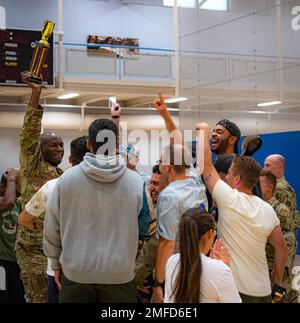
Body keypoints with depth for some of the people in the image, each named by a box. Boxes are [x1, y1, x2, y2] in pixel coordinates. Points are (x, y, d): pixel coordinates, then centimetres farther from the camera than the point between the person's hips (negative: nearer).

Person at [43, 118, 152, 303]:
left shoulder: (67, 179, -8)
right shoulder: (135, 181, -9)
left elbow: (52, 227, 0)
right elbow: (144, 228, 0)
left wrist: (56, 263, 13)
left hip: (76, 273, 1)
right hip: (120, 273, 0)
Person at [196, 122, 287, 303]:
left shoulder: (229, 199, -15)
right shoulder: (268, 210, 0)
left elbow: (206, 164, -7)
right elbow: (282, 248, 8)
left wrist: (205, 133, 5)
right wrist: (277, 283, 18)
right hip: (262, 291, 5)